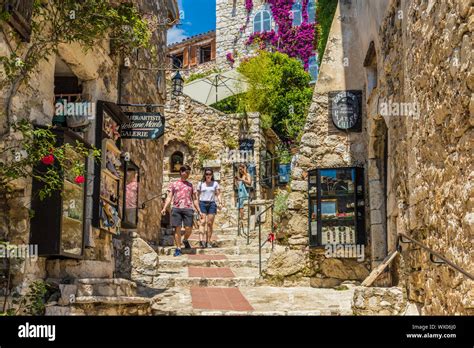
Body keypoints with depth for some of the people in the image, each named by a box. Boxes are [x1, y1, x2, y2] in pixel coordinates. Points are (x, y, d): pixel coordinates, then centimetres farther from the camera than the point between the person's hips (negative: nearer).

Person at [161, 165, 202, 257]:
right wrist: (164, 208, -6)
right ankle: (178, 248, 4)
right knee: (177, 228, -4)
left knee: (188, 229, -7)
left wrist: (199, 211, 14)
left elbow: (194, 199, 20)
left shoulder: (190, 185, 19)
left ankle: (185, 240, 24)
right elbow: (169, 197, 9)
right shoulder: (174, 184, 14)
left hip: (188, 208, 1)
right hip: (176, 208, -1)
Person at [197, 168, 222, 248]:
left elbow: (218, 194, 7)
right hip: (202, 203, -1)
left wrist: (219, 203, -8)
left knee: (210, 223, -2)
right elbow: (198, 195, 11)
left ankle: (208, 242, 2)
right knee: (203, 222, -14)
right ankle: (201, 240, -26)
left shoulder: (215, 183, 10)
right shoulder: (201, 184, 10)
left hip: (212, 203, 1)